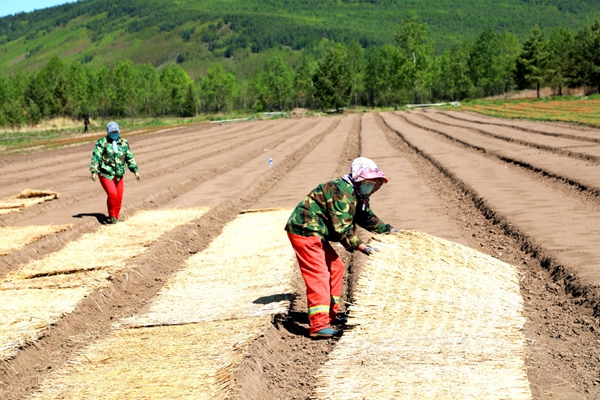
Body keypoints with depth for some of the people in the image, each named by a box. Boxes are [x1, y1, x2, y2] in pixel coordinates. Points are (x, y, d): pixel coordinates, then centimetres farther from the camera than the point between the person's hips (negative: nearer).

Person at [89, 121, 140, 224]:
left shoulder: (124, 144, 8)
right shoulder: (102, 143, -5)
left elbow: (130, 158, 14)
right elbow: (96, 157, -10)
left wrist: (135, 170, 5)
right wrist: (94, 171, -18)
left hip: (118, 176, 5)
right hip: (106, 174, -5)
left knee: (119, 197, 4)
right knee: (112, 194, -19)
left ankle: (115, 217, 21)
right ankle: (111, 216, -1)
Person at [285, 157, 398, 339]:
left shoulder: (358, 195, 14)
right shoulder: (343, 192, -21)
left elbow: (367, 217, 28)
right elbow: (341, 228, -23)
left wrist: (388, 230, 23)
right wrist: (360, 246, -18)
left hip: (315, 233, 11)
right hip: (304, 230, -11)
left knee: (335, 267, 18)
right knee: (318, 275, -17)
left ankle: (330, 314, 27)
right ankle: (319, 325, -23)